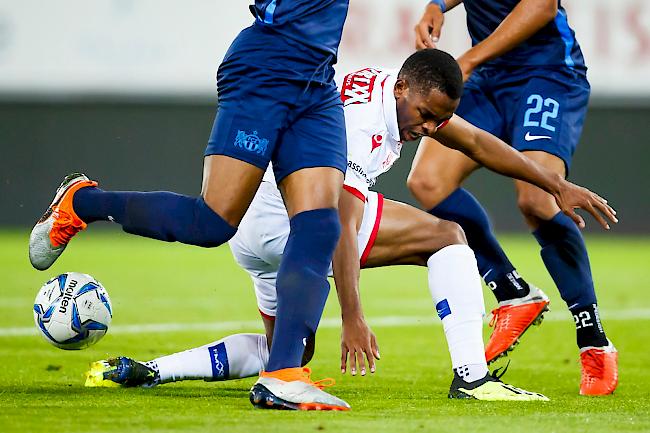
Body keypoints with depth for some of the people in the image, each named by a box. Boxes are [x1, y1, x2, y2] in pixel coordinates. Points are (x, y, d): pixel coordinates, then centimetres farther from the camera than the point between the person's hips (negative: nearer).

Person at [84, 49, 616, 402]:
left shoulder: (412, 95, 5)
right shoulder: (361, 119, -23)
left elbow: (479, 144, 17)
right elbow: (341, 228, -26)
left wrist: (558, 185, 20)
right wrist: (353, 320, -28)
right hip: (283, 214, -11)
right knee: (448, 235, -12)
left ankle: (140, 372, 15)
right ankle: (471, 377, -19)